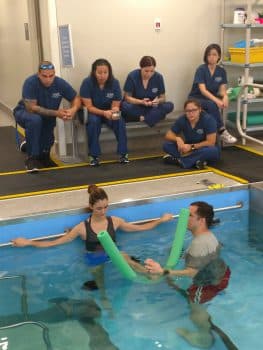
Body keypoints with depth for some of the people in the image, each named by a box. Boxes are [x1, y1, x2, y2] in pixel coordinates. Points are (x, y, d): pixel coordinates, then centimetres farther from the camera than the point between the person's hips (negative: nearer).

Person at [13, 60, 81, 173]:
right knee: (35, 120, -37)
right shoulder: (30, 82, -29)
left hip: (47, 117, 4)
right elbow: (31, 108, -30)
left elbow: (76, 99, -7)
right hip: (25, 112, -4)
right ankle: (31, 157, -23)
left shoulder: (60, 83, -19)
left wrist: (73, 110, -31)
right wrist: (55, 113, -37)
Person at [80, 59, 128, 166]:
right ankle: (94, 155, -22)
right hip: (93, 112, -2)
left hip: (109, 112, 2)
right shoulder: (87, 82, -18)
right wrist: (104, 113, -36)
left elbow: (115, 105, -9)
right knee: (93, 121, -34)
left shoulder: (114, 83, -12)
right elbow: (89, 106, -19)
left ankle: (123, 153, -16)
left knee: (120, 120, -28)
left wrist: (114, 111, -34)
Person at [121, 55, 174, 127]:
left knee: (169, 106, -23)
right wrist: (141, 102, -29)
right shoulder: (132, 76, -14)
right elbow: (127, 97, -11)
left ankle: (143, 118, -28)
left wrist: (158, 101, -25)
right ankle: (154, 116, -23)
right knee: (124, 106, -35)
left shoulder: (158, 77, -8)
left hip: (151, 108, 2)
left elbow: (162, 98, 0)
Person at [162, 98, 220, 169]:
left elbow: (211, 142, -22)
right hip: (189, 148, 3)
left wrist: (192, 146, -26)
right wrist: (177, 138, -25)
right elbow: (168, 135, -3)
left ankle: (179, 160, -29)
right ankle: (196, 160, -29)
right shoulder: (182, 120, -11)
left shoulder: (208, 119, -21)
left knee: (213, 151, -39)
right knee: (166, 145, -18)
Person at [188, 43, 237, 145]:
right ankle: (222, 132, -31)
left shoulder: (222, 71, 0)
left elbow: (222, 90, -6)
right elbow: (203, 90, -24)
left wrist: (225, 96, -32)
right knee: (212, 105, -35)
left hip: (210, 99, 4)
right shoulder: (201, 69, -14)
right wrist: (216, 100, -40)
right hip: (196, 99, -4)